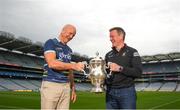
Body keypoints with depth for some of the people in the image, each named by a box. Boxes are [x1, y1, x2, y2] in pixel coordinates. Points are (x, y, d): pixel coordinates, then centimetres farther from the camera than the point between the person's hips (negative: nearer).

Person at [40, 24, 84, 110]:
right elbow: (52, 63, -19)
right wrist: (74, 66, -22)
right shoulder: (51, 43, -3)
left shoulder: (69, 50, 17)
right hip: (51, 84, -6)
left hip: (66, 86, 6)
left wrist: (73, 88, 16)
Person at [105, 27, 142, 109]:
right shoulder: (108, 55, 13)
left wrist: (120, 68, -18)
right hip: (110, 92, 4)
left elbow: (138, 72, -11)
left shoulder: (132, 52, 0)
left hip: (127, 91, -4)